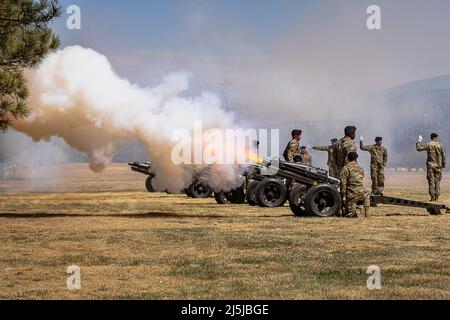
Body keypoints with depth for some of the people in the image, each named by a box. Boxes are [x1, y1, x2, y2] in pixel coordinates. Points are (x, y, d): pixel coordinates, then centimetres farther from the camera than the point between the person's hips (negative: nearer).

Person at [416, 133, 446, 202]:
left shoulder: (428, 145, -6)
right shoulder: (440, 145, -1)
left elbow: (418, 148, -3)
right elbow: (443, 156, 1)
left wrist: (419, 141, 12)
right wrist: (443, 164, 11)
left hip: (430, 166, -2)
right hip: (438, 166, 2)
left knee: (431, 181, 0)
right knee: (437, 181, 7)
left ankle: (432, 197, -4)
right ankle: (437, 198, 5)